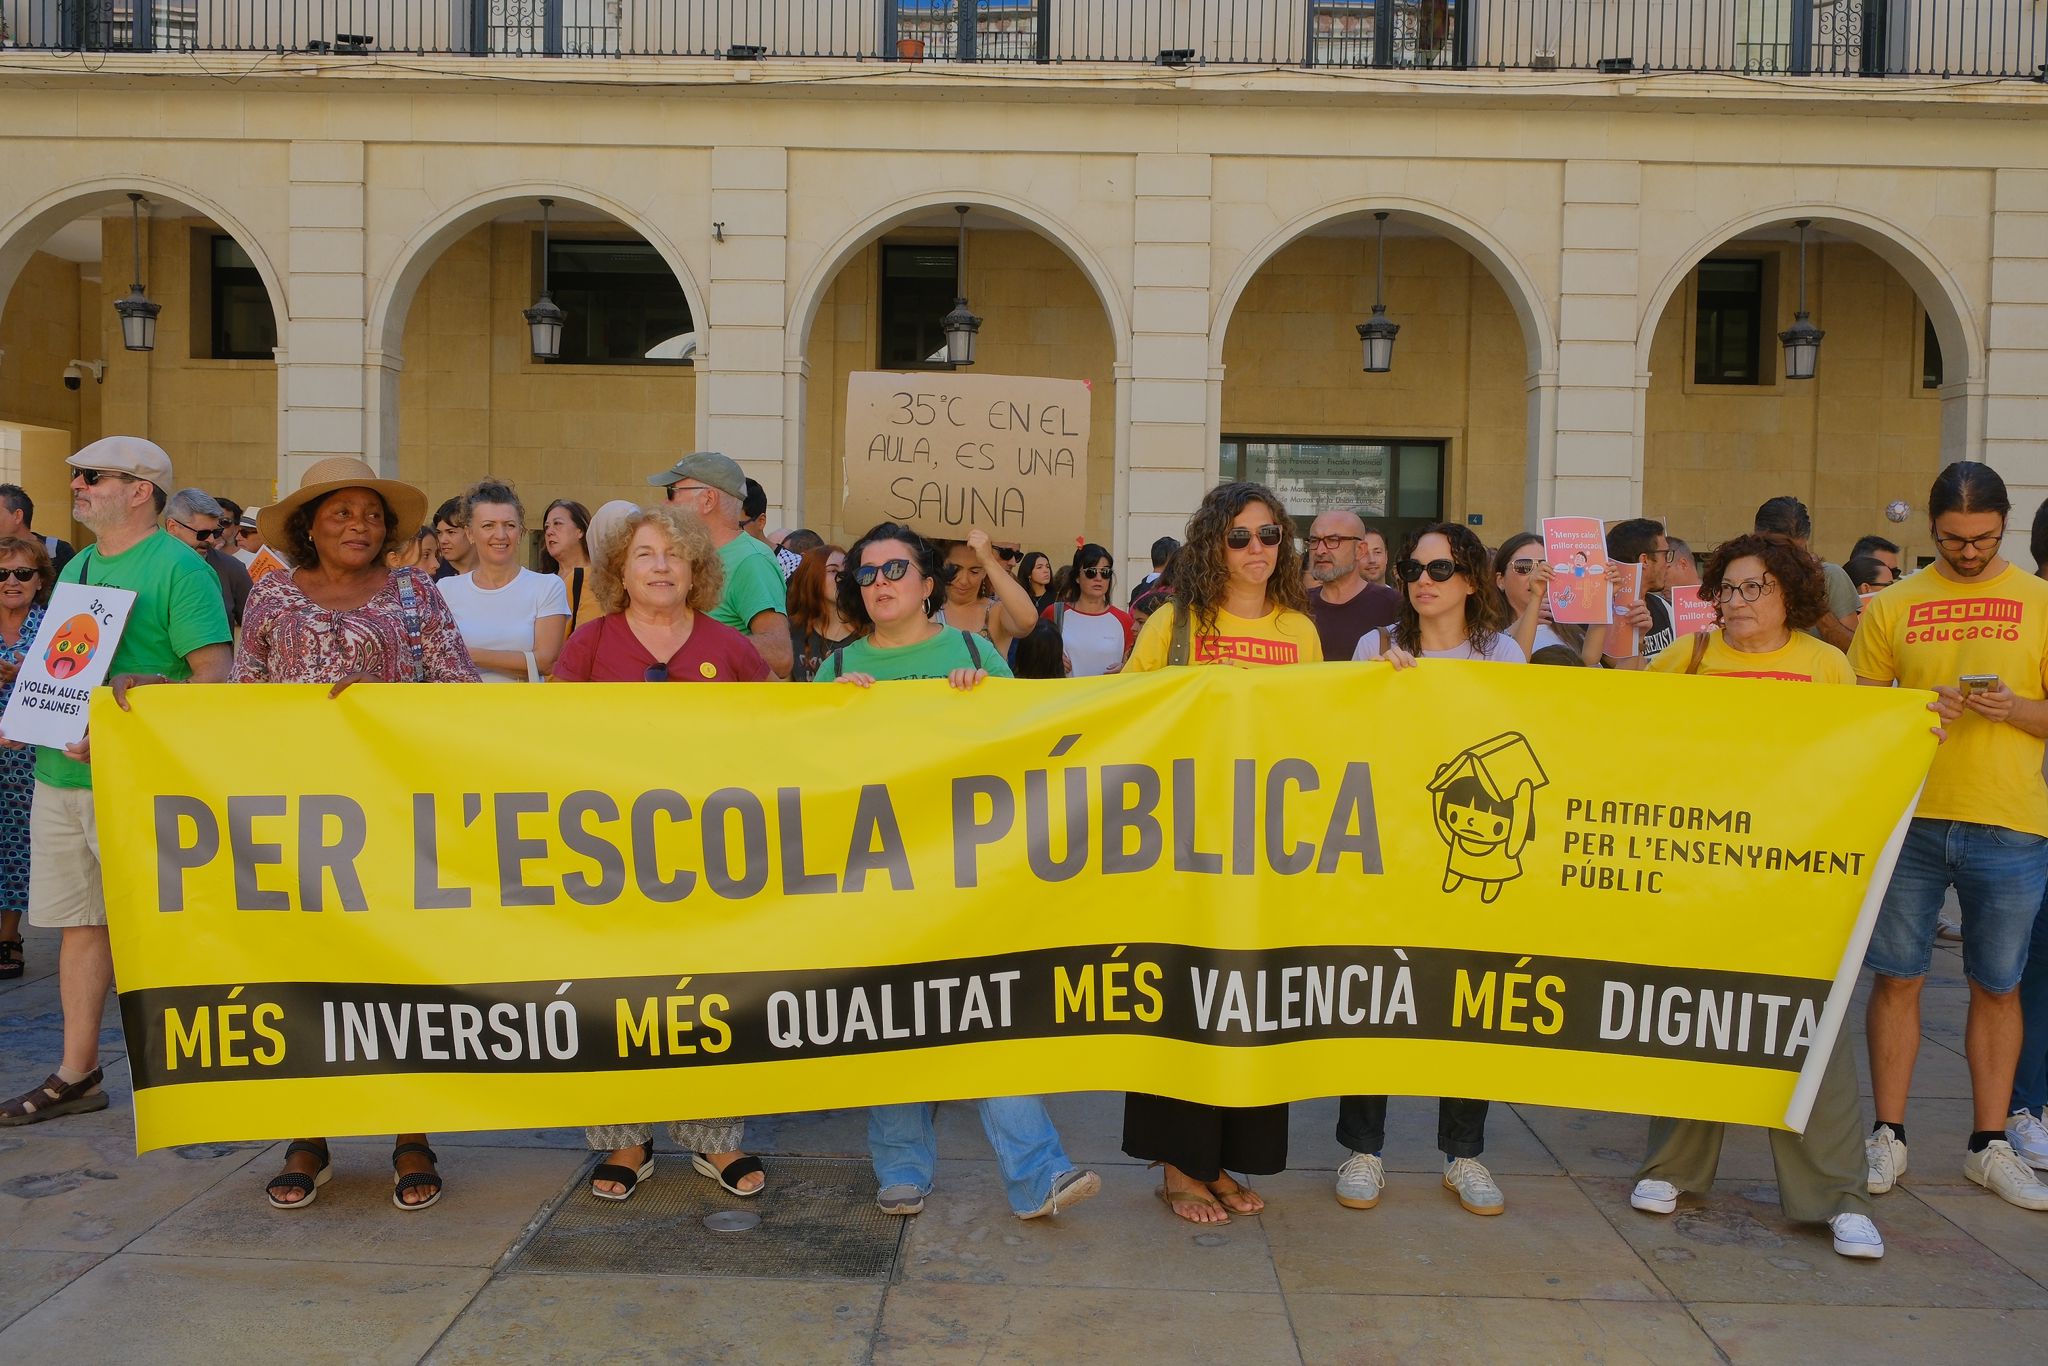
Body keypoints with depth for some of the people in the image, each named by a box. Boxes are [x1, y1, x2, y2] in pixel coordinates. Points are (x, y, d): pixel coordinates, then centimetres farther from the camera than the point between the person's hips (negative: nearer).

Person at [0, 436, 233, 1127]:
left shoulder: (178, 567, -9)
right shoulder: (77, 565, 16)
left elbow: (216, 676, -16)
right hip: (58, 774, 8)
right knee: (80, 921, 13)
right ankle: (78, 1075, 24)